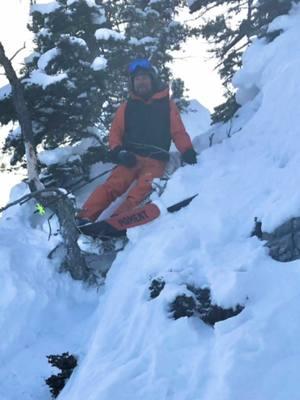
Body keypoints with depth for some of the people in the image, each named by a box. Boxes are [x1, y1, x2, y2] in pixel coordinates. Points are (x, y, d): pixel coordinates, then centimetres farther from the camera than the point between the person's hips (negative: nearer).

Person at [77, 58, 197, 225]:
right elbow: (115, 132, 18)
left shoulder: (167, 104, 12)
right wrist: (118, 152, -3)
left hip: (155, 161, -2)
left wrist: (188, 152, -11)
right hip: (130, 159, 2)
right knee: (113, 186, -25)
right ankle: (84, 220, -36)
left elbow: (178, 132, 9)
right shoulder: (127, 106, 16)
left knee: (141, 191, -31)